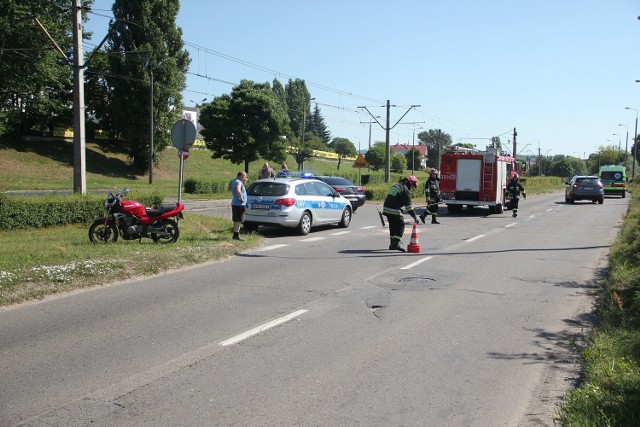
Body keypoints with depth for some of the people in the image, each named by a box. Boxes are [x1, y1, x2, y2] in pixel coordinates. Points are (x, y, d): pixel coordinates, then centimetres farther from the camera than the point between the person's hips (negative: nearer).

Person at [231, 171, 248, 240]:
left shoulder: (234, 181, 15)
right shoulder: (238, 182, -17)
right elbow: (238, 191, -36)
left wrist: (244, 183, 15)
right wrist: (241, 198, -22)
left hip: (235, 203, 10)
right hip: (239, 204, -10)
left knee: (236, 220, 16)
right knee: (238, 221, -5)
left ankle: (235, 234, 22)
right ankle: (236, 235, -3)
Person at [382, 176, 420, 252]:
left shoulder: (396, 185, 20)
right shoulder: (405, 189, -8)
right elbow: (408, 205, -12)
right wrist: (414, 217, -10)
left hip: (386, 208, 9)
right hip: (394, 210, -9)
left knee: (392, 226, 18)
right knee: (400, 225, -2)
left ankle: (392, 244, 23)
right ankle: (396, 243, -10)